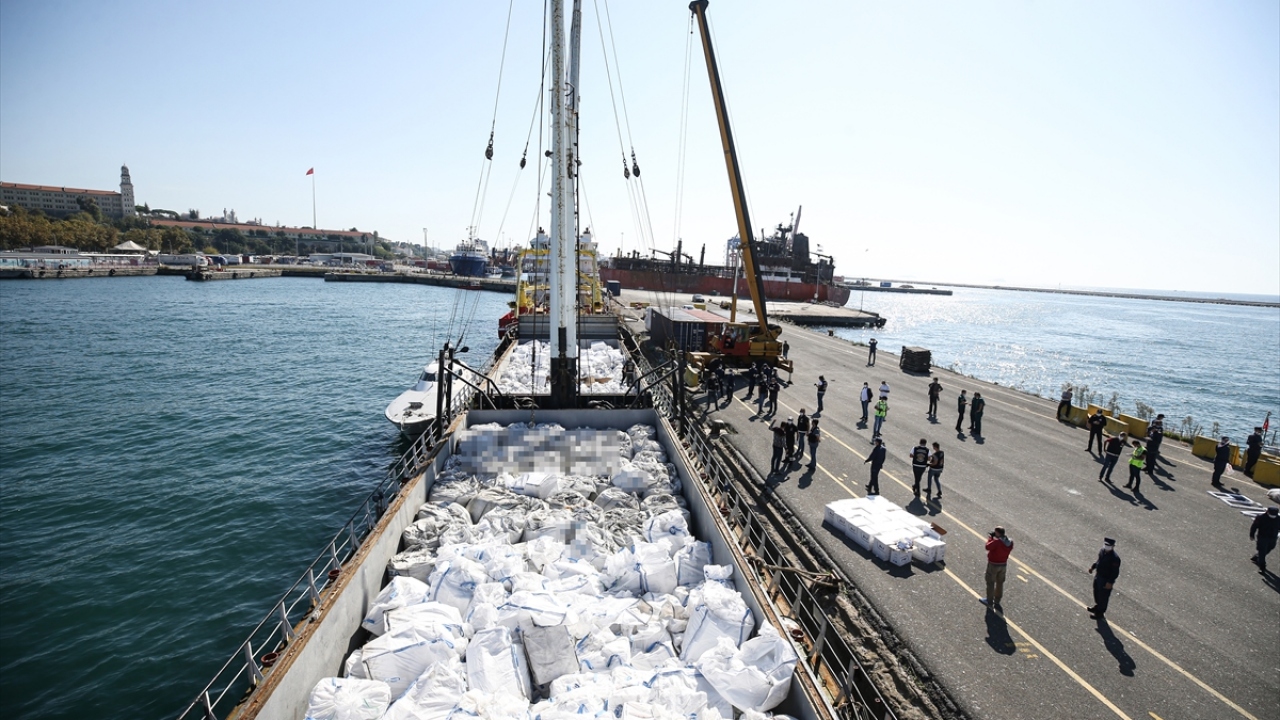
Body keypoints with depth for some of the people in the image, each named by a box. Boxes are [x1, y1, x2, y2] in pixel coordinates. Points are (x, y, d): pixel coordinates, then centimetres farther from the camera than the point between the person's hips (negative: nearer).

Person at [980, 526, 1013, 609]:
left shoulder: (997, 542, -29)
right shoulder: (1010, 542, -7)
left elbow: (988, 547, -21)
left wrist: (990, 537, -9)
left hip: (993, 565, -7)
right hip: (1003, 565, 7)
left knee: (990, 583, 9)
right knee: (1000, 583, 19)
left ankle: (989, 601, 20)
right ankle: (997, 602, 32)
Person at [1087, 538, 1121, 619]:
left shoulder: (1115, 558, -29)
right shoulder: (1102, 551, -6)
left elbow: (1115, 572, -24)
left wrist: (1110, 582, -23)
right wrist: (1093, 566, 1)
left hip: (1106, 580, -8)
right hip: (1098, 576, 8)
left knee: (1103, 597, 11)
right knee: (1096, 592, 27)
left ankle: (1100, 613, 30)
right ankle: (1097, 605, 52)